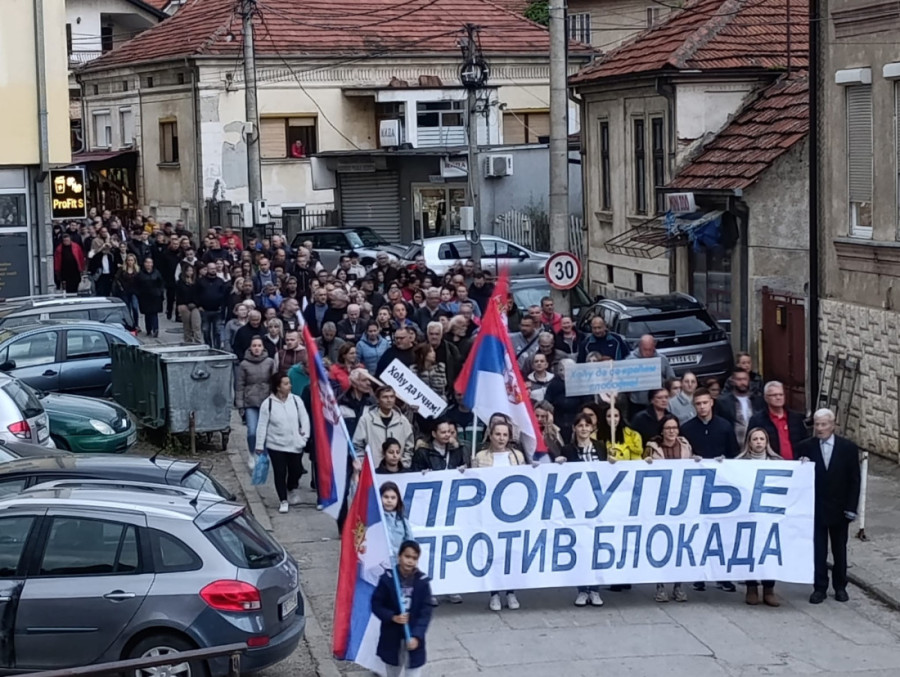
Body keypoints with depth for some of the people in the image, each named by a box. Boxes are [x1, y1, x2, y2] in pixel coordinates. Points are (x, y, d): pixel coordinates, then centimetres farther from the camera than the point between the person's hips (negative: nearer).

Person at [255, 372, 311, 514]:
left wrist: (304, 435, -2)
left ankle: (292, 490, 40)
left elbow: (304, 419, 6)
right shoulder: (268, 404, -6)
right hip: (276, 445, -2)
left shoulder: (296, 400, -1)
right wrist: (260, 445, -2)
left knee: (296, 470, 9)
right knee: (280, 473, -1)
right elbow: (262, 426, -2)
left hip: (295, 445, 2)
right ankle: (283, 500, 11)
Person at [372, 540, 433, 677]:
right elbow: (376, 604, -4)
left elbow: (426, 612, -9)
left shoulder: (422, 582, -10)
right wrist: (392, 617, -20)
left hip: (413, 638, -1)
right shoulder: (387, 578, -11)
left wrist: (417, 636, -20)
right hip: (391, 637, 1)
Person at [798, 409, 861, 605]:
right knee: (818, 550, 2)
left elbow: (854, 479, -3)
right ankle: (820, 588, 10)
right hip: (815, 508, 0)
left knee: (839, 550, 12)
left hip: (839, 509, 0)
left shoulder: (848, 448, -4)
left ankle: (840, 587, 24)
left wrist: (851, 507, -8)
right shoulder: (806, 447, -4)